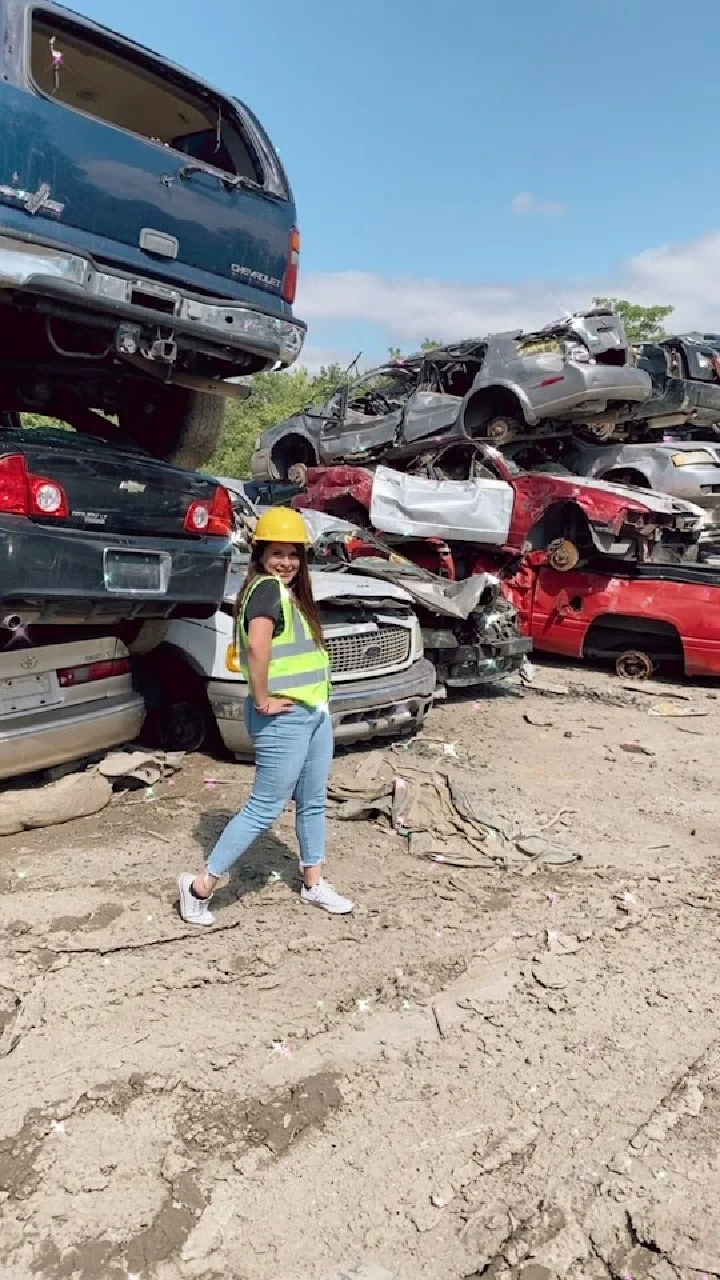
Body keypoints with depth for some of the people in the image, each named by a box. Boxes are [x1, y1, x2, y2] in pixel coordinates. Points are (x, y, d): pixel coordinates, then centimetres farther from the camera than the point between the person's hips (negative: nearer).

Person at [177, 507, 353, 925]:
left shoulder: (291, 592, 12)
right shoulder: (267, 588, -17)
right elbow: (257, 646, -33)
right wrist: (263, 700, -23)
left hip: (315, 712, 9)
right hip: (284, 719, -9)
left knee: (314, 802, 18)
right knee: (265, 809, -2)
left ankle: (314, 884, 34)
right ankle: (201, 885, 10)